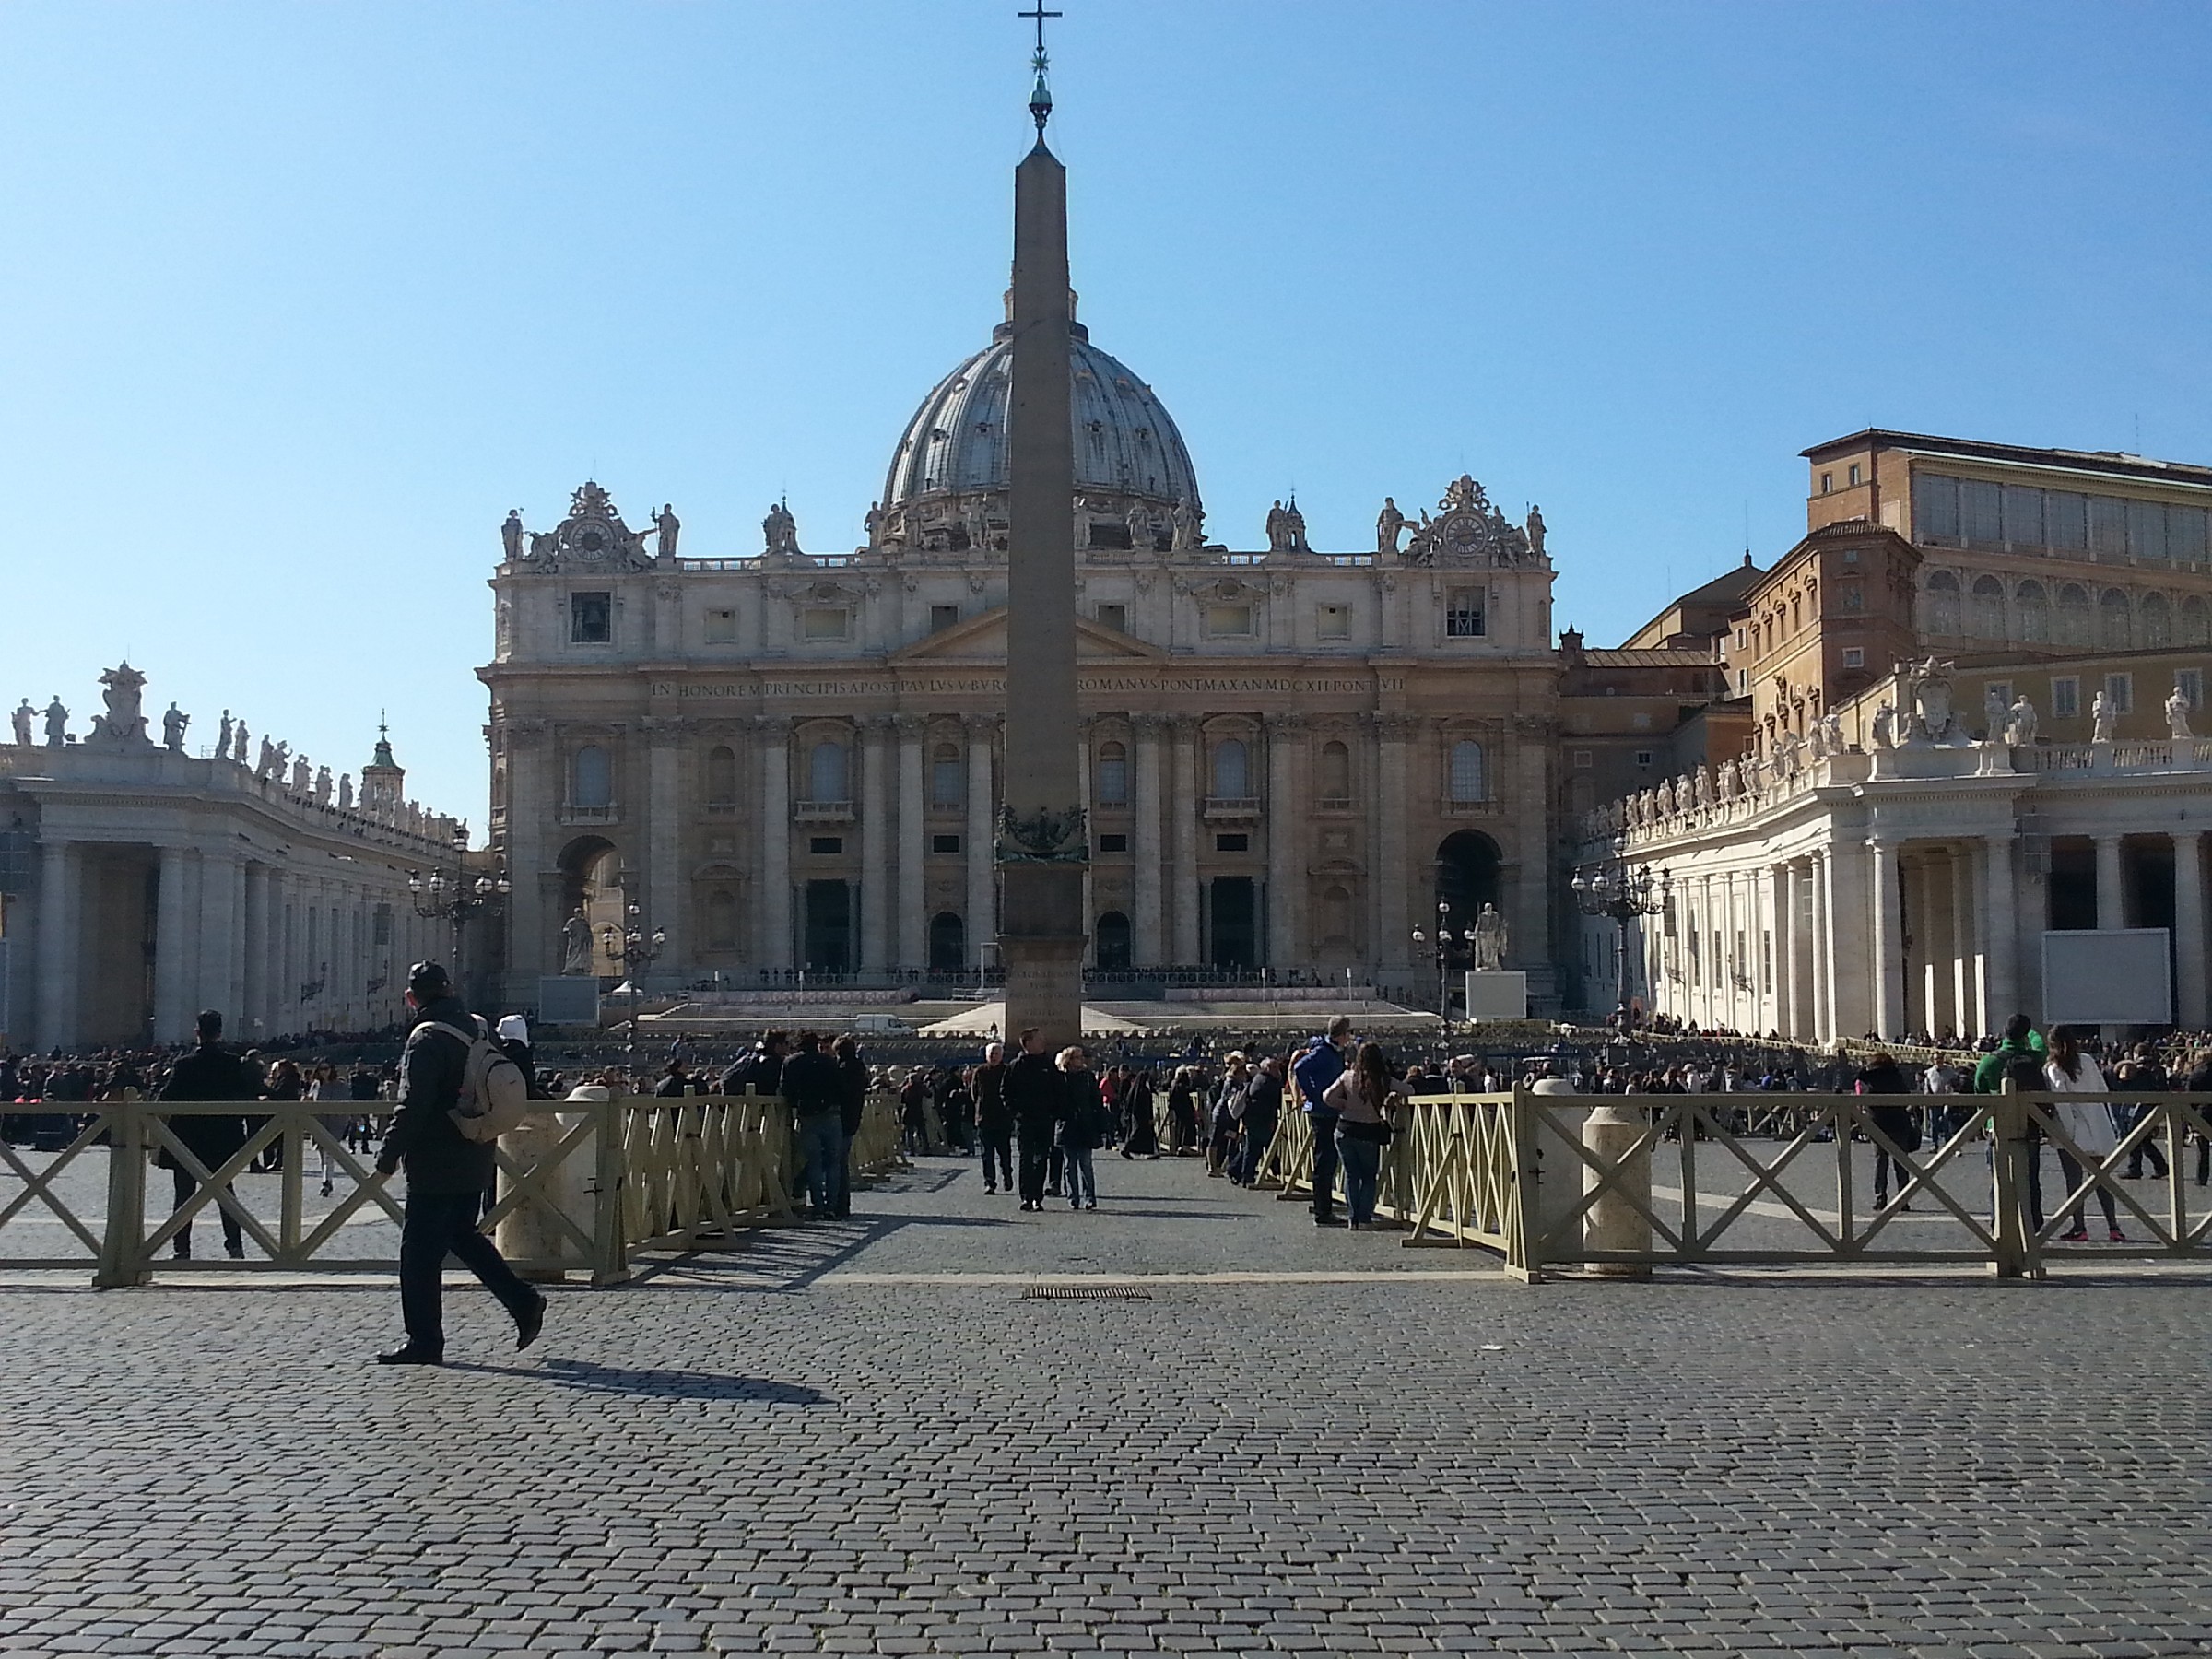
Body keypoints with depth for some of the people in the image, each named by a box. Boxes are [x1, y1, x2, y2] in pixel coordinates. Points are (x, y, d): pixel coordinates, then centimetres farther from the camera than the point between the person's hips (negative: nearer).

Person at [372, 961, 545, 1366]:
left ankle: (424, 1342, 3)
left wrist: (388, 1156, -15)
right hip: (474, 1162, 8)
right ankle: (523, 1303, 16)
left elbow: (412, 1106, -21)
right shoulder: (475, 1028, 10)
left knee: (419, 1252, 0)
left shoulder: (427, 1038, -15)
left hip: (435, 1166, -8)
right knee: (462, 1236, 21)